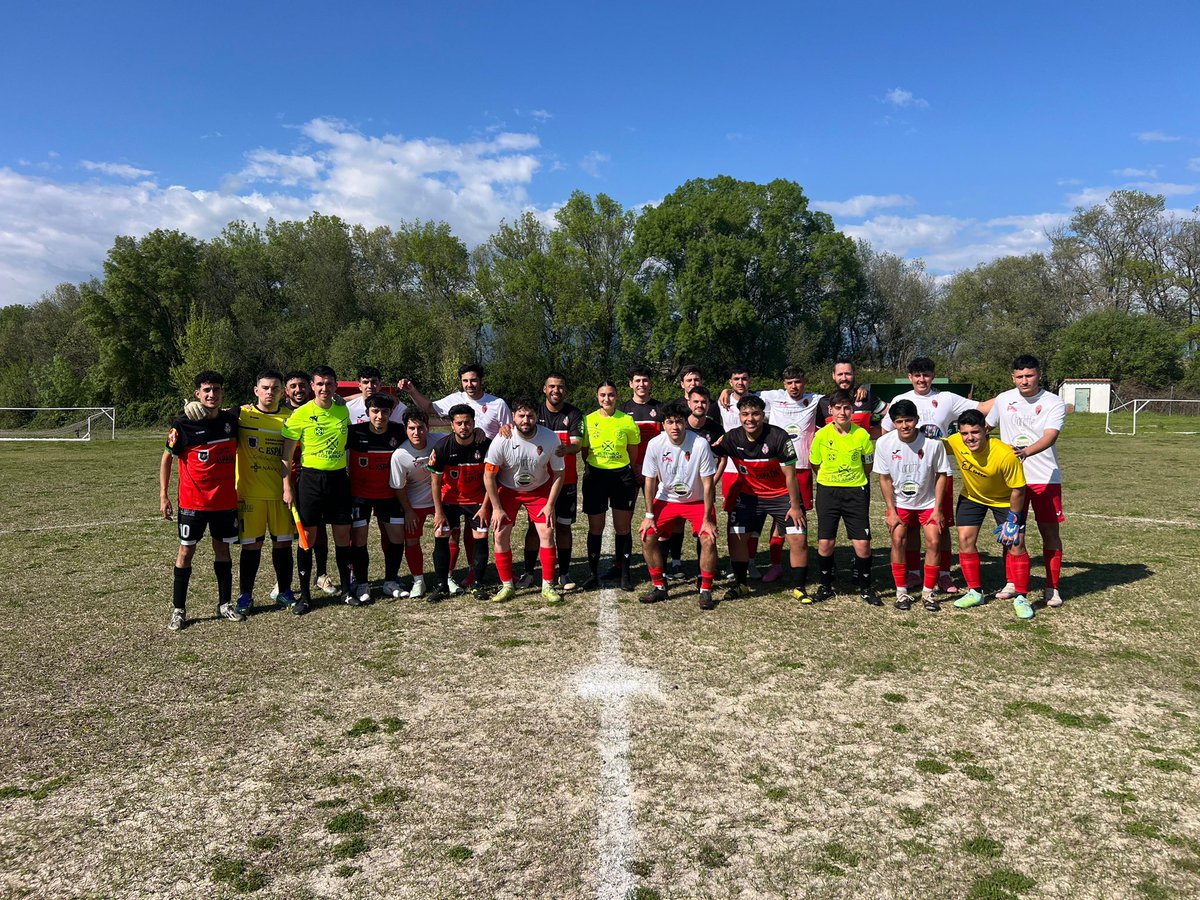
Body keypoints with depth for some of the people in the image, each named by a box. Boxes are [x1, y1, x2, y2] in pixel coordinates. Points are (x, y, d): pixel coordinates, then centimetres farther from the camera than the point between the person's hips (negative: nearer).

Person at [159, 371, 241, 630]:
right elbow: (167, 458, 0)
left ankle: (225, 603, 21)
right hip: (193, 501, -3)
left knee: (223, 549, 10)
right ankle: (178, 609, 11)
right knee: (186, 550, 2)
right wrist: (163, 495, -4)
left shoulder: (231, 420, 1)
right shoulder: (184, 424, -8)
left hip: (226, 500, 3)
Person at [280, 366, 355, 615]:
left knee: (343, 534, 7)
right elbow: (286, 453, -4)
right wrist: (287, 487, -8)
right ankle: (304, 595, 11)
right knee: (307, 536, 1)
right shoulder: (300, 415, -7)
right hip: (310, 479, -3)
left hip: (338, 478, 3)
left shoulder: (343, 411, 5)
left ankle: (346, 589, 21)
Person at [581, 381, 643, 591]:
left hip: (622, 476, 0)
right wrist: (594, 465, 3)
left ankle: (624, 572, 17)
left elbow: (633, 453, 8)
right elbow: (584, 449, 10)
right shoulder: (588, 420, 0)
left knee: (623, 527, 4)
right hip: (595, 477, 0)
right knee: (595, 528, 5)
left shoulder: (627, 420, -1)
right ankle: (593, 573, 16)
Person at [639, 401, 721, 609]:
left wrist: (707, 519, -17)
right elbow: (650, 480, -7)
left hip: (697, 500, -2)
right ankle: (659, 587, 7)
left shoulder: (700, 444, -24)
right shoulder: (655, 444, -18)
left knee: (708, 539, -20)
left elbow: (707, 484, -17)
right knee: (647, 536, -12)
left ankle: (706, 590, 0)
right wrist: (649, 515, -7)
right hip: (666, 499, 2)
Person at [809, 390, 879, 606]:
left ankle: (865, 588, 17)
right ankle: (826, 586, 19)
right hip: (827, 492, 0)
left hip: (856, 492, 0)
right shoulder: (821, 435, -5)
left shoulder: (862, 434, -6)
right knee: (825, 543, -1)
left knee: (862, 543, -3)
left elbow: (868, 466, 9)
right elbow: (815, 465, 10)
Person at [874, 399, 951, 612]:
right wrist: (891, 511, -8)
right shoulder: (884, 443, -17)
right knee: (898, 540, -10)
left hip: (928, 502, 0)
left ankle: (928, 592, 6)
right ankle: (901, 592, 3)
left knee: (933, 542, -9)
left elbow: (941, 475, -8)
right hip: (899, 502, 1)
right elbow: (885, 478, -6)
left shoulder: (933, 442, -20)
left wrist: (938, 509, -9)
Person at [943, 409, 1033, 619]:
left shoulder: (1006, 455, -36)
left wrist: (1012, 519, -17)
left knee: (1016, 544, -8)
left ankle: (1021, 598, 7)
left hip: (1005, 500, -3)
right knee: (965, 539, -2)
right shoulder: (955, 443, -25)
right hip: (972, 496, 4)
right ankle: (975, 592, 14)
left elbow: (1018, 490, -23)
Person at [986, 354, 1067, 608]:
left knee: (1050, 531, 1)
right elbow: (985, 427, 18)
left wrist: (1025, 452, -39)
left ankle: (1052, 588, 13)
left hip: (1046, 478, -3)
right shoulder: (1004, 400, 4)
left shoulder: (1054, 403, -7)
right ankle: (1013, 583, 21)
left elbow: (1050, 437, -23)